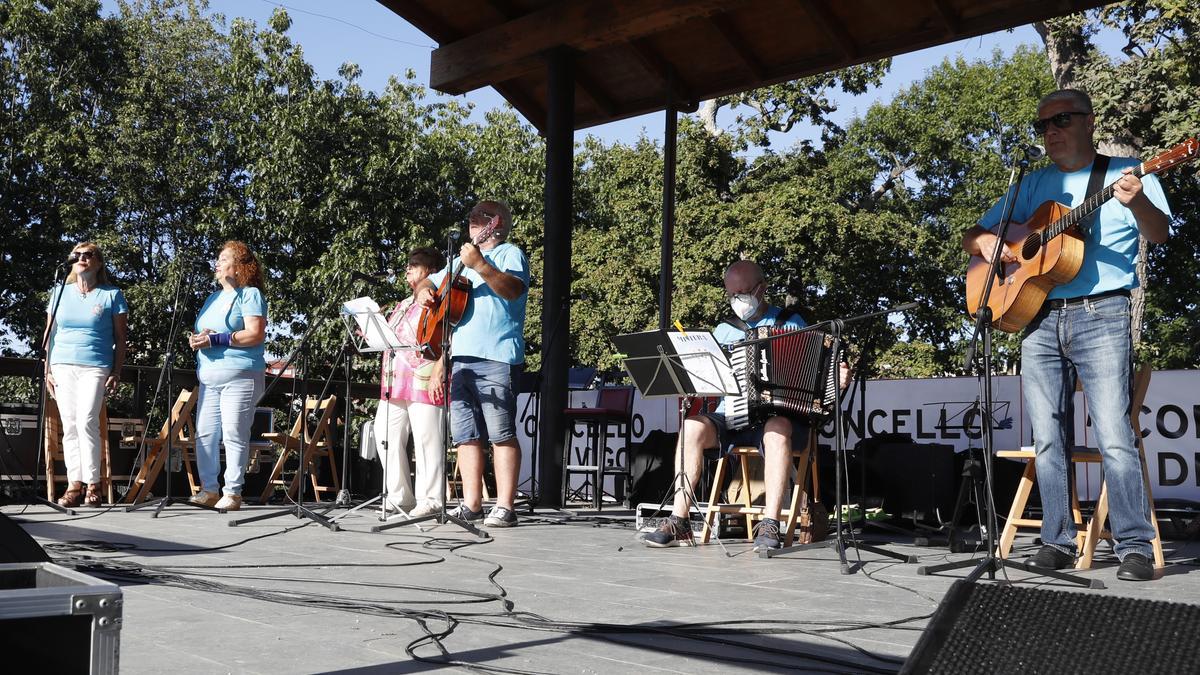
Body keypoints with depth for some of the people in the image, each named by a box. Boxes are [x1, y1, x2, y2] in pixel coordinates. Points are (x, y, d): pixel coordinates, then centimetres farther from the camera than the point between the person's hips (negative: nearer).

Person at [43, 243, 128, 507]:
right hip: (62, 366, 4)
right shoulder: (60, 292, 14)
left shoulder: (112, 295, 5)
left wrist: (116, 372, -3)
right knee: (69, 425, 1)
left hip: (95, 367, -3)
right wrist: (47, 369, 9)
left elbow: (120, 337, 4)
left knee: (86, 422, -15)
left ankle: (93, 484, -8)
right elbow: (50, 333, 15)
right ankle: (74, 485, 3)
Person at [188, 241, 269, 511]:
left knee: (234, 435, -7)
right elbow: (201, 333, 27)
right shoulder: (214, 298, 23)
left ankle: (232, 492, -3)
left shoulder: (250, 294, -1)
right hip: (209, 377, 8)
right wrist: (196, 339, 2)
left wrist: (215, 339, -17)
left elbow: (256, 335, -14)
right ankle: (209, 489, 10)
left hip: (240, 377, -8)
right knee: (205, 433, 3)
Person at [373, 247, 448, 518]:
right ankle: (399, 498, 12)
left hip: (424, 384, -9)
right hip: (394, 384, 9)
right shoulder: (403, 305, 26)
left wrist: (437, 373, -21)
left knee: (427, 442, -8)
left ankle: (430, 500, -3)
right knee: (386, 437, 5)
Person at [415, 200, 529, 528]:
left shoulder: (509, 253, 4)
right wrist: (424, 291, 11)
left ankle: (504, 507, -10)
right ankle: (471, 504, 10)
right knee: (466, 435, 6)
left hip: (496, 357, -8)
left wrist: (479, 265, -25)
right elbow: (431, 282, 34)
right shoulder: (461, 260, 27)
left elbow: (513, 289, -15)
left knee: (501, 434, -10)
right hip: (461, 356, 8)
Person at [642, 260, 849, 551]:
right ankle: (679, 521, -27)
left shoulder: (791, 323, 10)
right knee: (692, 426, -28)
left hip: (778, 414, -3)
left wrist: (836, 378, -14)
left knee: (777, 430, -39)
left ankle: (769, 527, -41)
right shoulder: (723, 330, 18)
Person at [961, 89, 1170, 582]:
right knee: (1048, 440, 5)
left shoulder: (1124, 172, 6)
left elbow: (1159, 234, -8)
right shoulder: (1034, 185, 18)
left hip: (1101, 314, -4)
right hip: (1037, 319, 5)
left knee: (1114, 437, -12)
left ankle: (1135, 547, -7)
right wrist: (986, 242, -4)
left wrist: (1137, 201, -29)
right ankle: (1058, 541, 12)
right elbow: (973, 235, 20)